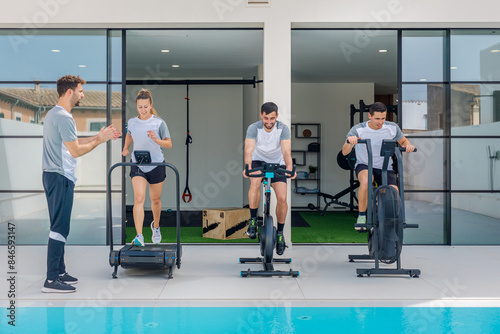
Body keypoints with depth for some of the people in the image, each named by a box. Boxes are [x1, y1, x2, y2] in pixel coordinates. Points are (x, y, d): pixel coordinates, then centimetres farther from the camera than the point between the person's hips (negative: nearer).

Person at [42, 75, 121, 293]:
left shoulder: (53, 114, 17)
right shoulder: (64, 117, -17)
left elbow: (72, 143, 21)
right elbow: (76, 151, -19)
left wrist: (99, 137, 17)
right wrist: (99, 140, -6)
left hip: (52, 176, 11)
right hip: (60, 178, -11)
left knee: (59, 227, 15)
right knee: (59, 228, -8)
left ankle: (59, 272, 22)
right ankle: (51, 280, -5)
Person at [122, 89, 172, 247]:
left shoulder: (159, 123, -7)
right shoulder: (132, 122, 2)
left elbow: (169, 144, -6)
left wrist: (156, 140, -24)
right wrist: (125, 148, 10)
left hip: (156, 165, -1)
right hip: (137, 165, 1)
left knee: (155, 199, 13)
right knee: (138, 199, -15)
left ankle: (156, 226, 40)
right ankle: (139, 236, -18)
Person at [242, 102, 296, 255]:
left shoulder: (283, 129, -19)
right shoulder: (253, 128, -20)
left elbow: (286, 151, -30)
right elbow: (249, 149, -32)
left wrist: (289, 167, -49)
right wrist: (248, 166, -52)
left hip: (277, 164, 1)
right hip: (258, 161, -1)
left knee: (282, 198, -14)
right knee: (255, 182, -35)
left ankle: (280, 233, 8)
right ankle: (253, 220, -17)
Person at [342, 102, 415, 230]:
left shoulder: (392, 128, -9)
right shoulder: (358, 130, -18)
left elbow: (403, 141, 10)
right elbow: (344, 152, -24)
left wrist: (408, 145, -15)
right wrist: (350, 142, -48)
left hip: (385, 168, 2)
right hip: (364, 166, -2)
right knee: (365, 180, -39)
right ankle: (361, 216, -18)